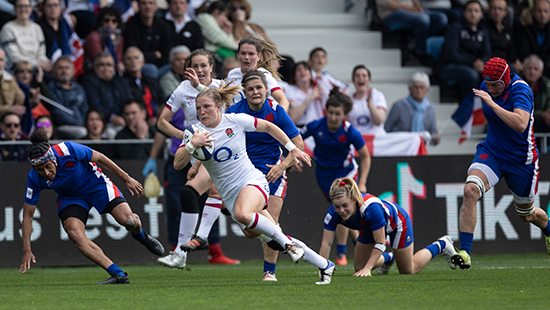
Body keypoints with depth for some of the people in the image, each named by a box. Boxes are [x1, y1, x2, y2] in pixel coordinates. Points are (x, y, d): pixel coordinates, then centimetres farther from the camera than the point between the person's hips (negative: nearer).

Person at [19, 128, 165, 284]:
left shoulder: (68, 150, -32)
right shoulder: (35, 179, -24)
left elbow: (99, 158, -14)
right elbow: (27, 215, -15)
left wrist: (126, 179, -7)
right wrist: (27, 250, -20)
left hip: (95, 183, -2)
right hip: (69, 197, 2)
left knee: (129, 221, -18)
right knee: (74, 232, -27)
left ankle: (141, 235, 23)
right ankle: (118, 274, -25)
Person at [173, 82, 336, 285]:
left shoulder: (236, 120, -5)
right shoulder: (196, 133, -2)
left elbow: (268, 127, 9)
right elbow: (177, 164, -12)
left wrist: (292, 149, 11)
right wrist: (191, 145, -29)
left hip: (252, 180, -3)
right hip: (230, 194, 3)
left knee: (242, 214, -37)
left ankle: (286, 242, -18)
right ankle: (324, 265, 11)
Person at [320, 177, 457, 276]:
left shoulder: (371, 208, -46)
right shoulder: (333, 214, -32)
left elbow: (380, 243, -37)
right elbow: (326, 243, -26)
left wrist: (368, 268, -40)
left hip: (396, 221, -5)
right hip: (370, 227, 5)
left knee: (408, 271, 8)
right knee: (359, 268, 8)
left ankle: (441, 245, 30)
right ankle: (388, 258, 38)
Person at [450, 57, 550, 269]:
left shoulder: (520, 90, -24)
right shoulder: (486, 88, -4)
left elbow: (520, 124, -43)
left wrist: (492, 103, -44)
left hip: (521, 160, -4)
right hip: (491, 152, 4)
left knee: (527, 214, 16)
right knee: (470, 190, -27)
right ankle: (465, 253, -29)